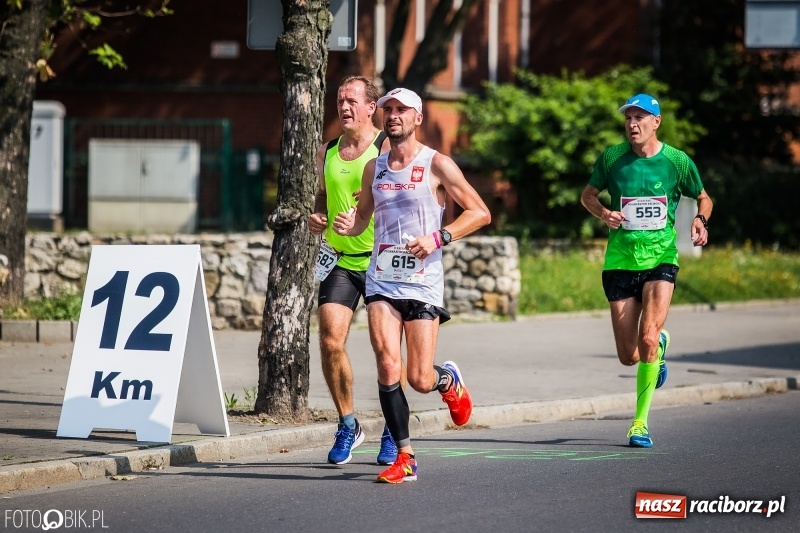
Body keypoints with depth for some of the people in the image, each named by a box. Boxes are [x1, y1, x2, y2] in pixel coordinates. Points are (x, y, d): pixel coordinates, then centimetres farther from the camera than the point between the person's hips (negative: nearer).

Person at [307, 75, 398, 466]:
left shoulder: (386, 148, -5)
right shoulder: (327, 152, 11)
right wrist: (315, 217, 4)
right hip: (339, 260, 4)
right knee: (330, 341, -9)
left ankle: (393, 432, 18)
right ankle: (347, 425, 8)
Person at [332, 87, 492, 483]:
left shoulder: (436, 165, -3)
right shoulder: (374, 167, 11)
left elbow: (480, 213, -2)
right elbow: (364, 215, 23)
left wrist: (439, 238, -14)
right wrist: (350, 225, -1)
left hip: (423, 283, -3)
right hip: (382, 281, 3)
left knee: (420, 379, -4)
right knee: (388, 366, -13)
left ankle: (449, 380, 33)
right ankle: (404, 457, -5)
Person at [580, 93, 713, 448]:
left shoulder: (677, 161, -2)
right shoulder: (611, 158, -1)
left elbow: (703, 197, 15)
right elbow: (588, 195, 14)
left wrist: (701, 220, -7)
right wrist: (603, 213, -8)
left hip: (660, 260, -2)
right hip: (620, 262, 2)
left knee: (647, 339, -21)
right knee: (629, 356, 2)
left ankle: (641, 422, -9)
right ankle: (659, 346, 41)